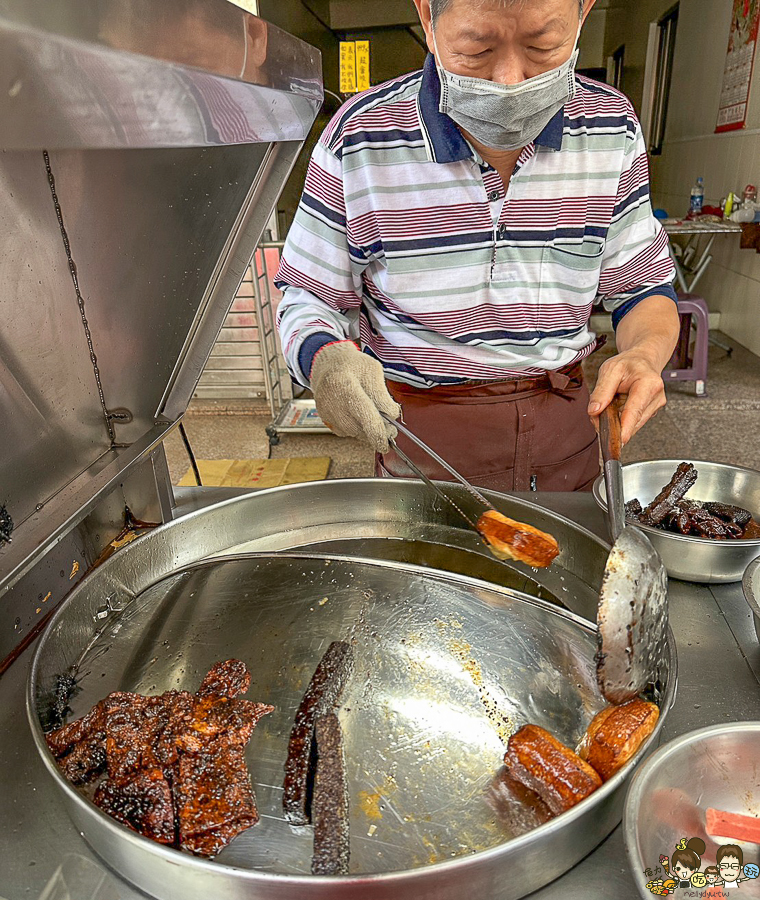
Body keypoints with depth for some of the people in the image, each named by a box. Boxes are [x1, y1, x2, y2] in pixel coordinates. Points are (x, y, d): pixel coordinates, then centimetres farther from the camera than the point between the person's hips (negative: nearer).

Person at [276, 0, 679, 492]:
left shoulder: (612, 126, -4)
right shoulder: (359, 137, -13)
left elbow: (642, 286, 2)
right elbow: (308, 298, -6)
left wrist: (645, 353, -21)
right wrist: (325, 357, -29)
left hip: (565, 429, 3)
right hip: (421, 439, -2)